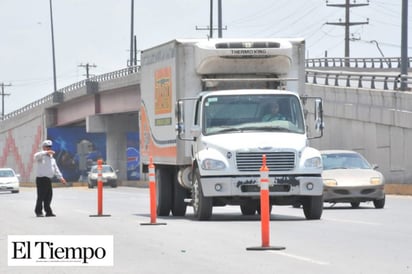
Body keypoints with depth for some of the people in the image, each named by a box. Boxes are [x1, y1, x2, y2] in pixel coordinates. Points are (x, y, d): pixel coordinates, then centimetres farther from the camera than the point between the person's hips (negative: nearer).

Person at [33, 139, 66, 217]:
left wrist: (60, 177, 18)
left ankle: (48, 211, 14)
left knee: (49, 196, 8)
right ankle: (38, 211, 0)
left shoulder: (52, 158, 20)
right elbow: (36, 156, -29)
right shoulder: (41, 156, -5)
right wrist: (46, 152, -38)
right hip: (41, 178, -8)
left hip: (49, 179, 8)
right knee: (41, 196, -7)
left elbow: (56, 169, 24)